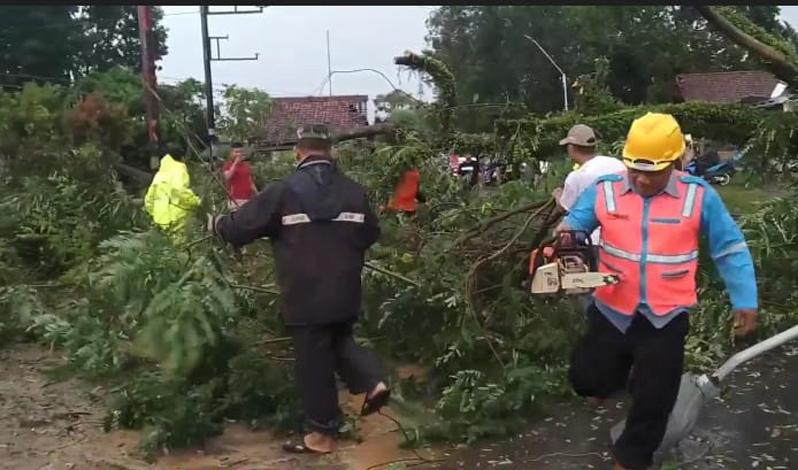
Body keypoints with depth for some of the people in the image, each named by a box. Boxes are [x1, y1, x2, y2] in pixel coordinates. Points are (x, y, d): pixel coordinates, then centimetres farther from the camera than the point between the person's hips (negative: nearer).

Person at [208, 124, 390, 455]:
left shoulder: (285, 190, -11)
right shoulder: (354, 190, 4)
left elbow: (243, 225, -5)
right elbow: (371, 234, 14)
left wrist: (218, 225, 16)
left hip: (306, 296, -4)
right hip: (345, 293, 5)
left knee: (313, 362, 5)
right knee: (340, 342, 27)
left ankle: (322, 433, 14)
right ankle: (373, 382, 5)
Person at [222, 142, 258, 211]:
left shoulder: (247, 165, 17)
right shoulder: (228, 165, 2)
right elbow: (227, 176, -18)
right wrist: (235, 162, -14)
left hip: (248, 199, 6)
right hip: (235, 200, -6)